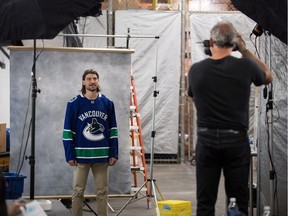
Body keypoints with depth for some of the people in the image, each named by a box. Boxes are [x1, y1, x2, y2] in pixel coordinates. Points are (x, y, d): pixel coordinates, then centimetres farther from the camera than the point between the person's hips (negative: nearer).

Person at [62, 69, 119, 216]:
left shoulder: (107, 103, 5)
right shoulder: (74, 104, -3)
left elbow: (113, 130, 8)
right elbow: (68, 131, -2)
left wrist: (114, 154, 3)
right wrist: (70, 155, -7)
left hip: (102, 156, 2)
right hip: (82, 155, -2)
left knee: (102, 192, 7)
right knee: (78, 191, 4)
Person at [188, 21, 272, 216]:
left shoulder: (196, 70, -3)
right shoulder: (244, 66, -8)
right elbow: (268, 77, 14)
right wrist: (244, 50, 12)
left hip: (207, 140, 1)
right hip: (236, 141, -1)